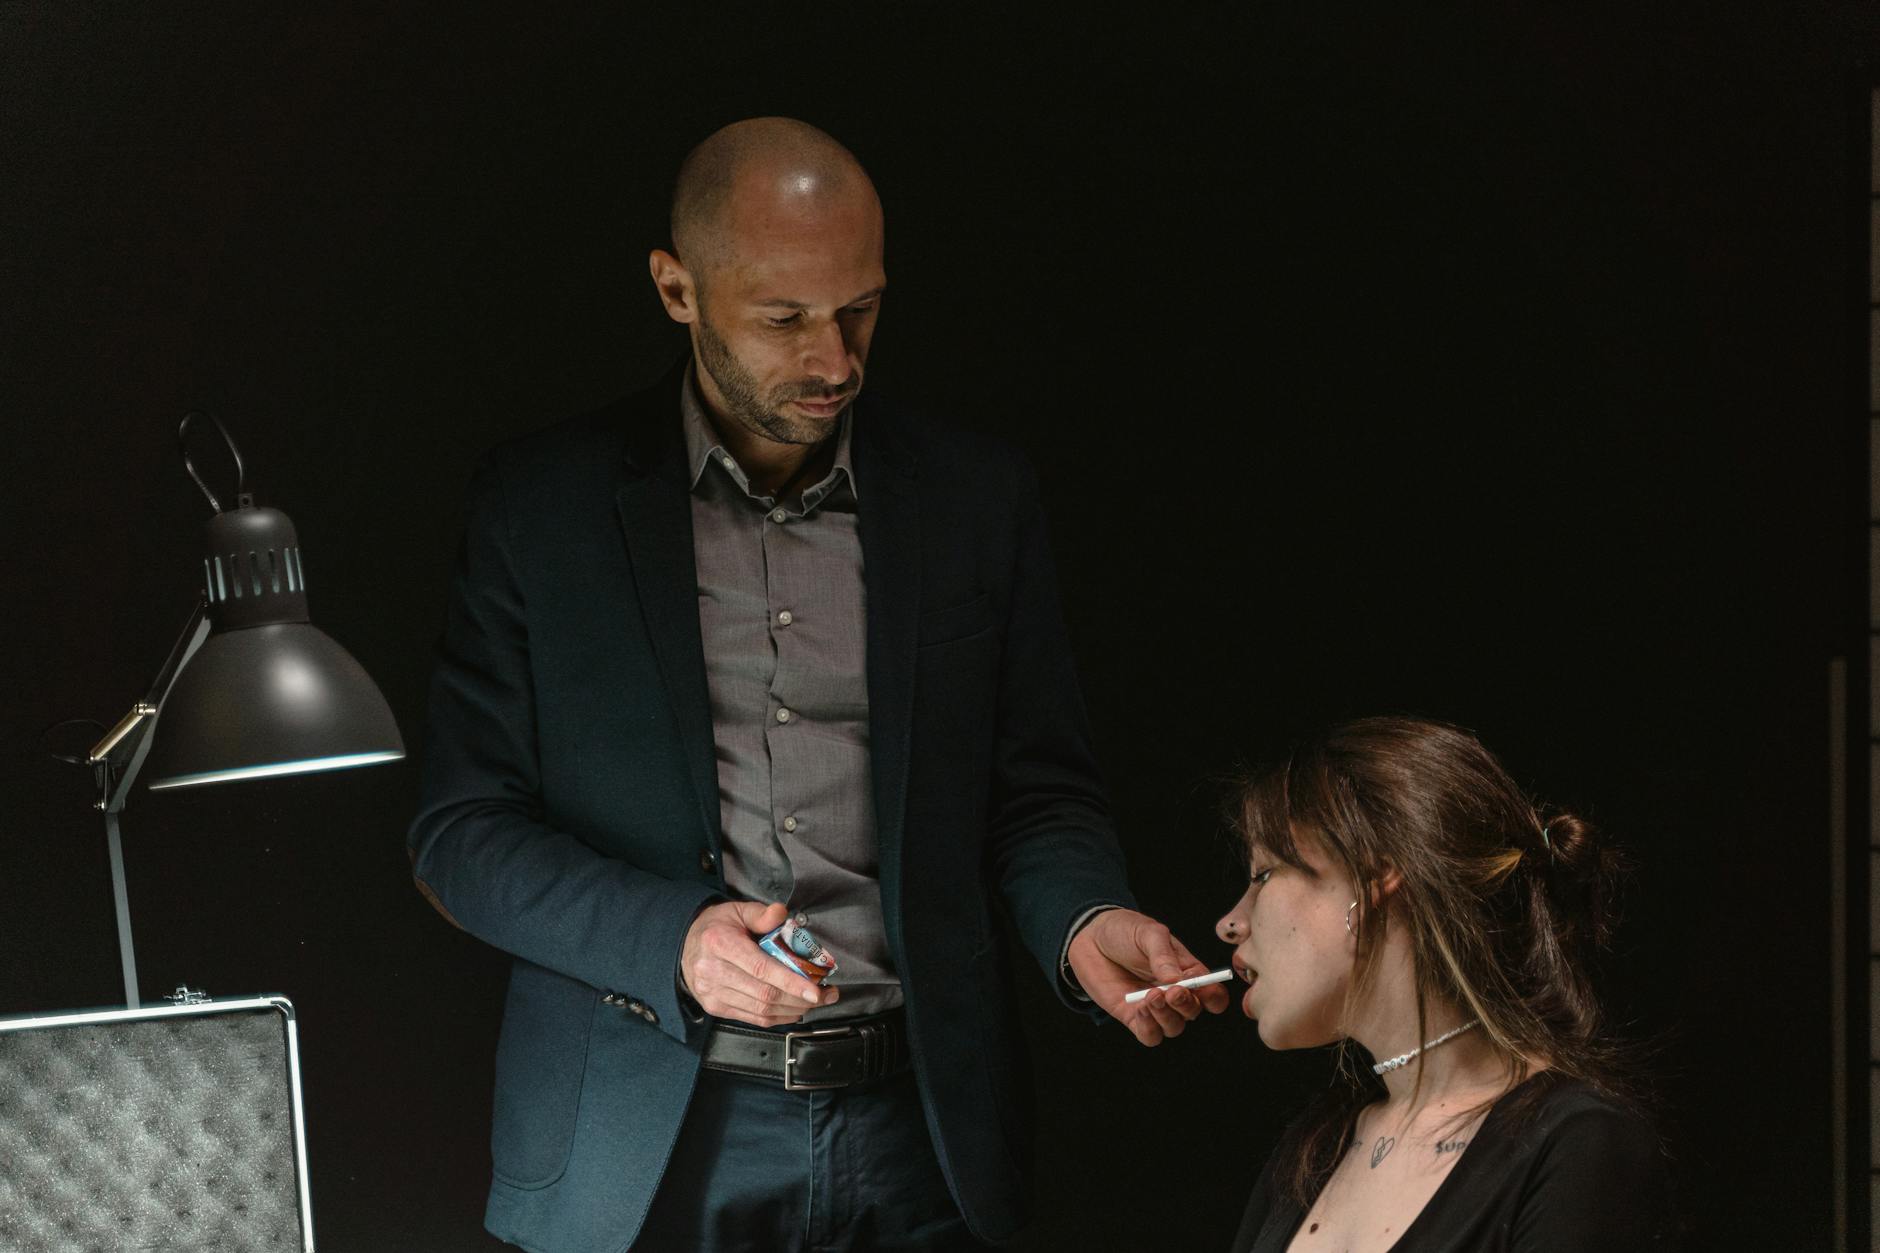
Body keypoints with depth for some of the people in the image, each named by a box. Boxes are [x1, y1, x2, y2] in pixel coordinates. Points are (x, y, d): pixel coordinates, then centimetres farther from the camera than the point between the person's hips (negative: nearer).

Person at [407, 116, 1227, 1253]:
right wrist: (669, 940, -18)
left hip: (911, 1125, 2)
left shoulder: (979, 498, 4)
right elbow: (459, 833, -2)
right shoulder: (544, 505, -2)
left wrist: (1081, 920, -15)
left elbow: (1036, 797, 7)